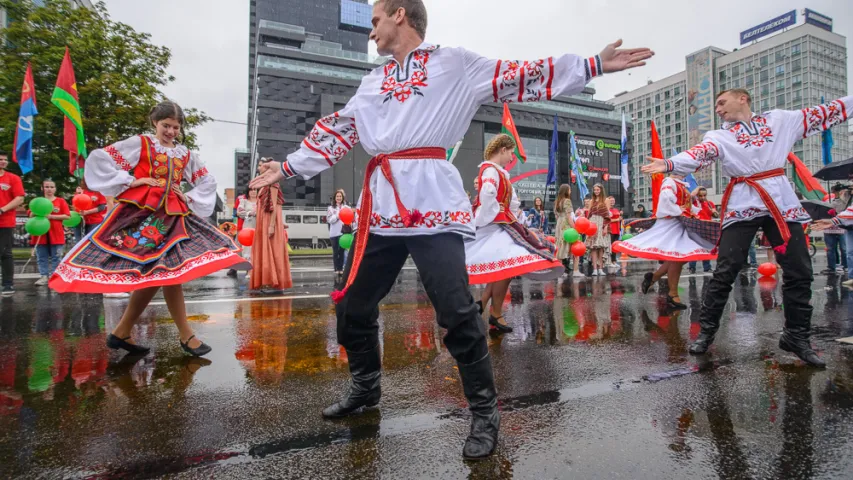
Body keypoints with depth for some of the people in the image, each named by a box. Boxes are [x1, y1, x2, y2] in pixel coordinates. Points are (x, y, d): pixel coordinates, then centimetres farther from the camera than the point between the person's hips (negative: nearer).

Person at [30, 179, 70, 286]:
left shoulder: (61, 201, 3)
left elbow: (67, 216, -6)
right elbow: (31, 216, 10)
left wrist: (51, 216, -14)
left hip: (56, 234, -3)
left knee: (56, 257, 1)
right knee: (41, 257, 4)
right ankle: (44, 276, 9)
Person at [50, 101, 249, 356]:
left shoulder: (186, 154, 16)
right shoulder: (140, 144, 3)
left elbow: (208, 181, 24)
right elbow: (99, 159, -3)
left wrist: (191, 199, 10)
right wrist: (131, 181, -6)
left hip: (171, 214, 6)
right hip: (142, 211, -6)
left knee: (158, 273, 0)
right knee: (168, 271, -11)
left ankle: (122, 332, 15)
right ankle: (185, 335, -4)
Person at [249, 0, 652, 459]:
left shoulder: (454, 63, 10)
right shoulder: (373, 82, 25)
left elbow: (518, 79, 4)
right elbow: (335, 131, 26)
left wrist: (593, 65, -1)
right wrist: (288, 166, 27)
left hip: (432, 205, -6)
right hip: (380, 207, 6)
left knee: (457, 313, -12)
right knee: (352, 306, 12)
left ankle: (484, 412, 9)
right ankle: (365, 386, 35)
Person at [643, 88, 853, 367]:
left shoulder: (780, 120, 15)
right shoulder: (719, 136, 5)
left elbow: (824, 115, 21)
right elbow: (699, 154, -13)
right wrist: (669, 164, -33)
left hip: (781, 202, 3)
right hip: (742, 204, -2)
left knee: (799, 272, 5)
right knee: (725, 272, -6)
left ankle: (796, 336, 21)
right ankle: (706, 331, 5)